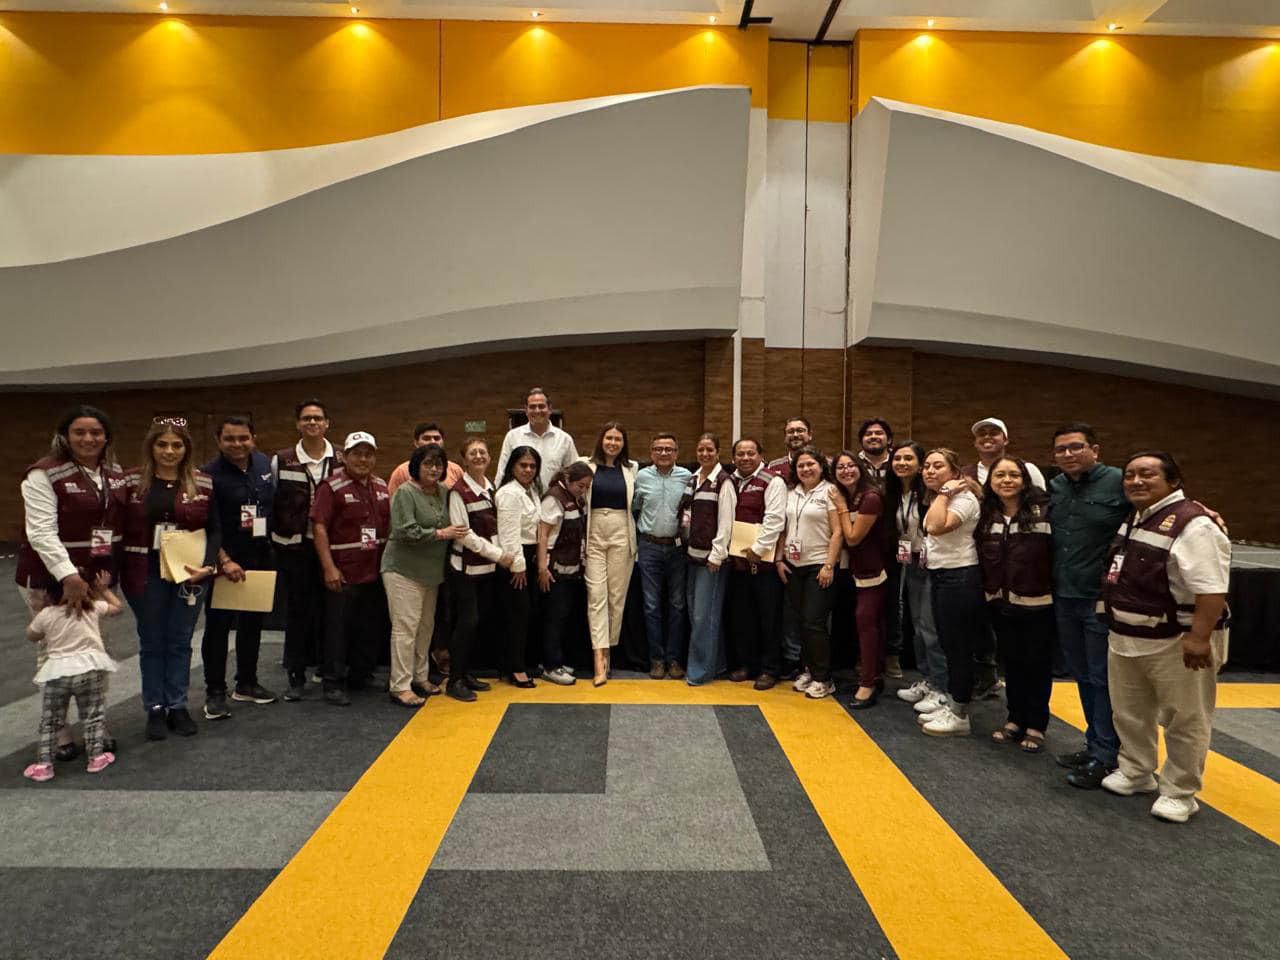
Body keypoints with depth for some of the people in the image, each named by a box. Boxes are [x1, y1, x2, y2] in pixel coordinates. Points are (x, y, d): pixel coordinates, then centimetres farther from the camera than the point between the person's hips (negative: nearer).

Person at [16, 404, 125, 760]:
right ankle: (59, 734, 16)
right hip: (50, 578, -5)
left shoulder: (115, 473, 6)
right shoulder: (45, 474, -13)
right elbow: (42, 532, -19)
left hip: (97, 577, 5)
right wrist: (69, 575, -28)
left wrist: (109, 571, 3)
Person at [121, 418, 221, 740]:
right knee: (152, 643, 10)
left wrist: (208, 565, -12)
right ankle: (155, 709, 22)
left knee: (180, 642, 10)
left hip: (188, 573, 1)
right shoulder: (132, 481, -2)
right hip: (146, 575, 0)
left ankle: (177, 706, 22)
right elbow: (119, 528, -1)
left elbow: (214, 529, 1)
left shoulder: (203, 483, 0)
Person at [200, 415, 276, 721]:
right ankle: (215, 693, 11)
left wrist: (261, 522, 3)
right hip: (224, 560, -6)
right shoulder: (209, 475, -13)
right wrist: (225, 561, -22)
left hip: (260, 557, 6)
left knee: (253, 622, 15)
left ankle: (246, 684, 28)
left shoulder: (265, 464, 4)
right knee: (218, 625, 0)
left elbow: (276, 502, 17)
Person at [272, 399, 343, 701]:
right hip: (293, 545, 0)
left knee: (327, 607, 7)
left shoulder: (341, 459, 3)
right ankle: (296, 676, 15)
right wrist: (272, 540, 3)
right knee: (296, 610, 6)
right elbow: (271, 503, 6)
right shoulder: (281, 460, 0)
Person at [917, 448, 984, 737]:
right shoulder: (942, 499, 15)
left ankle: (960, 716, 10)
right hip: (939, 576, 10)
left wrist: (944, 493, -22)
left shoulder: (963, 498, -15)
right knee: (949, 645, 17)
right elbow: (932, 530, 11)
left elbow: (935, 527, -30)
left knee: (960, 647, 0)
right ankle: (951, 705, 28)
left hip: (959, 578, -10)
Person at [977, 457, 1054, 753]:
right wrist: (989, 591, 8)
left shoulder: (1043, 511, -12)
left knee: (1037, 664, 9)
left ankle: (1036, 726, 22)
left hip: (1037, 603, -4)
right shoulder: (986, 514, 3)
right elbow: (982, 558, 10)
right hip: (1001, 603, 4)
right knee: (1012, 662, 16)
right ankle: (1016, 719, 29)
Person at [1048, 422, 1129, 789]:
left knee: (1104, 679, 3)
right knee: (1083, 677, 16)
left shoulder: (1119, 483, -11)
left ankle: (1105, 757, 15)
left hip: (1103, 599, -6)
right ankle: (1094, 743, 30)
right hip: (1064, 598, 6)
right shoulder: (1055, 487, 8)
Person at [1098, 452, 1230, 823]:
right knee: (1129, 712, 19)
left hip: (1176, 643, -9)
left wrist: (1198, 637, -27)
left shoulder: (1192, 524, -20)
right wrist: (1117, 623, 23)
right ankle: (1136, 772, 37)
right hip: (1125, 637, 9)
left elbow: (1211, 587, -25)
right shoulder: (1134, 519, 9)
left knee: (1184, 720, 7)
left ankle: (1179, 793, 21)